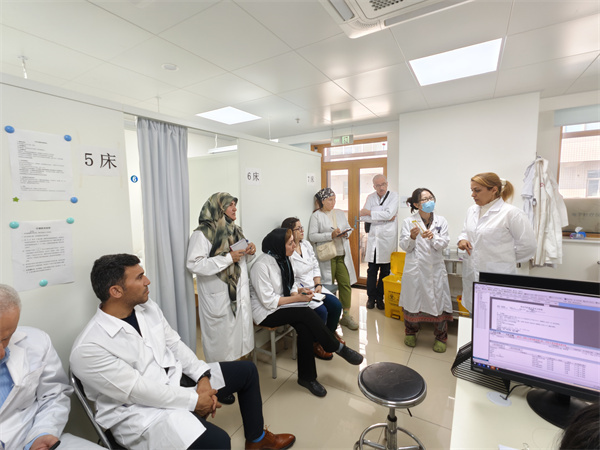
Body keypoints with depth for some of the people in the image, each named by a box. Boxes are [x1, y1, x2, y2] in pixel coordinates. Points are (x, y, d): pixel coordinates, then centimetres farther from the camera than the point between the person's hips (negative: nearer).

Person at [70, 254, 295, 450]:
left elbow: (175, 344, 3)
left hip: (175, 381, 8)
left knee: (246, 370, 11)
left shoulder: (147, 306, -3)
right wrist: (194, 401, -18)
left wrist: (202, 377, -8)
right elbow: (141, 392, -24)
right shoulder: (89, 348, -24)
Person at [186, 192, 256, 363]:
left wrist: (250, 252, -2)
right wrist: (228, 258, -24)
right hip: (218, 297, -6)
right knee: (221, 337, 5)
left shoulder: (235, 230, 10)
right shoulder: (202, 234, -13)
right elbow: (194, 265, -22)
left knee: (240, 330, 15)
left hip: (240, 293, 7)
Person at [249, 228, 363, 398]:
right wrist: (297, 298, -21)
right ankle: (338, 348, -5)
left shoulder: (283, 259, 3)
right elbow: (268, 301, -23)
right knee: (306, 313, -25)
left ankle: (306, 377, -3)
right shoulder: (262, 265, -22)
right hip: (265, 313, -7)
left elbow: (290, 284, 13)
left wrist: (298, 290, -10)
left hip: (281, 305, 7)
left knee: (305, 328, -20)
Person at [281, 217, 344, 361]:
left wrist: (318, 285, -2)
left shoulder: (307, 245, 7)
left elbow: (316, 267, 11)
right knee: (321, 311, -23)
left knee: (336, 305, -8)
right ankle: (316, 343, 5)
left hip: (314, 287, 7)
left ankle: (330, 332, 21)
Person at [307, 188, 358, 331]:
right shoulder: (316, 216, -2)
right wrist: (331, 235, -17)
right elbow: (312, 236, -10)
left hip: (342, 255, 5)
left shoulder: (340, 213, 15)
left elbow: (349, 228, 20)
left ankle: (346, 315, 14)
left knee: (346, 283, 2)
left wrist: (345, 233, -4)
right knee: (328, 285, 3)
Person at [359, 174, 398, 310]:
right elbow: (363, 217, -4)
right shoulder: (370, 197, 8)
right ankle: (371, 297, 19)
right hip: (373, 238, 2)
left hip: (387, 239, -2)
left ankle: (380, 298, 21)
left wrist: (370, 213, -10)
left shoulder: (393, 196, 0)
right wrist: (385, 219, -10)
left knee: (385, 271, 6)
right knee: (372, 270, 6)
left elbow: (389, 214, -16)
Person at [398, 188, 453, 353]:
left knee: (438, 300, 2)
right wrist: (412, 237, -23)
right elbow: (405, 247, -4)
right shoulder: (409, 221, -2)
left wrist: (433, 237, -22)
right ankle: (410, 333, 30)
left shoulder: (441, 221, 5)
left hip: (435, 267, 2)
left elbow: (443, 244, -2)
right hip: (415, 267, -1)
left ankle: (440, 337, 22)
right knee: (413, 299, 8)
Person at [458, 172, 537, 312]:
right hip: (471, 275, 6)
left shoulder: (511, 213, -10)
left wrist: (506, 258, 2)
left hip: (498, 278, -6)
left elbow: (528, 246, -6)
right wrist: (462, 239, 3)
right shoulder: (472, 211, 10)